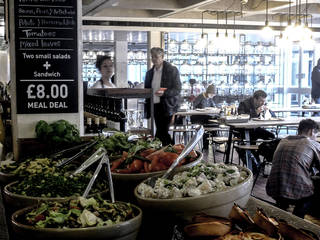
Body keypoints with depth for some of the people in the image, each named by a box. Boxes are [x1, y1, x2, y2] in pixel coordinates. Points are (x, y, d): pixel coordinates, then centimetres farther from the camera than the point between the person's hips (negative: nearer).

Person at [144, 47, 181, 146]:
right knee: (162, 133, 9)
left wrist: (164, 93, -25)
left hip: (167, 107, -6)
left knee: (161, 134, -10)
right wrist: (146, 109, 11)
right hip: (154, 106, 6)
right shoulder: (149, 73, 14)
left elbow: (177, 89, -7)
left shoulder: (172, 70, -4)